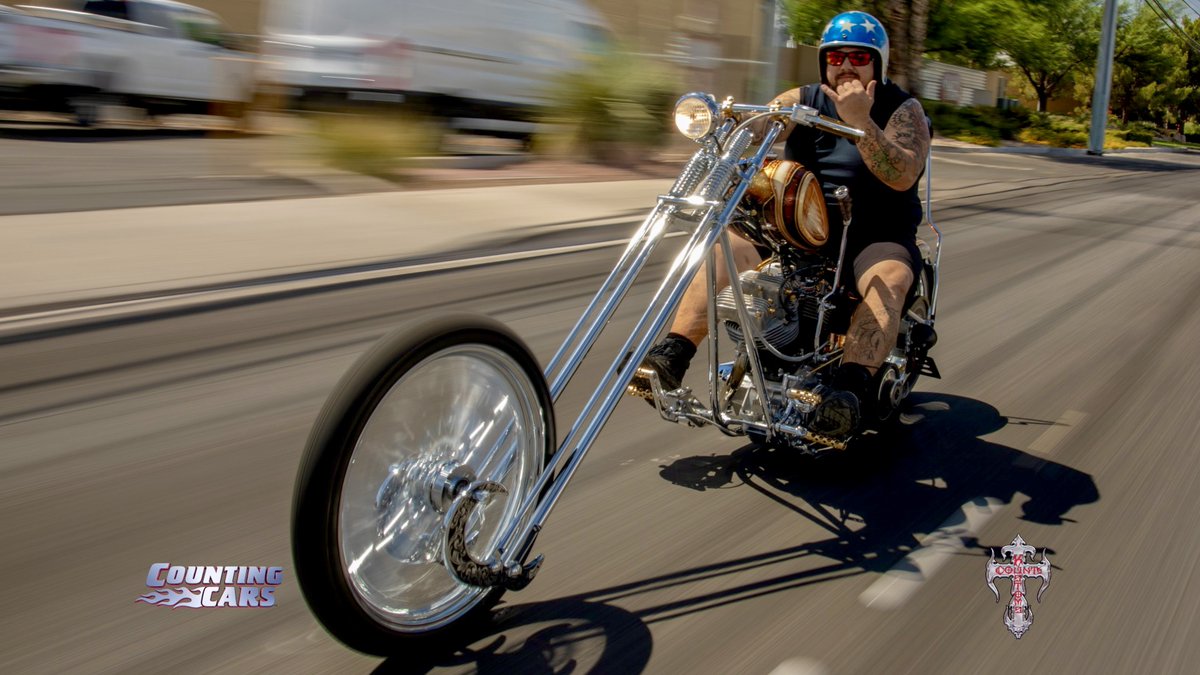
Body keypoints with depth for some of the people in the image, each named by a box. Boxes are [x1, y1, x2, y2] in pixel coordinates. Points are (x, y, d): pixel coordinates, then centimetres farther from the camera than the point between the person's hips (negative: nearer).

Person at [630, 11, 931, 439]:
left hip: (877, 238, -3)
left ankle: (850, 389, -49)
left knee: (888, 278, -35)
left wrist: (860, 121, -28)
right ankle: (672, 357, -27)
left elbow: (903, 176, -18)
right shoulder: (803, 101, 11)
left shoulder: (903, 110, 0)